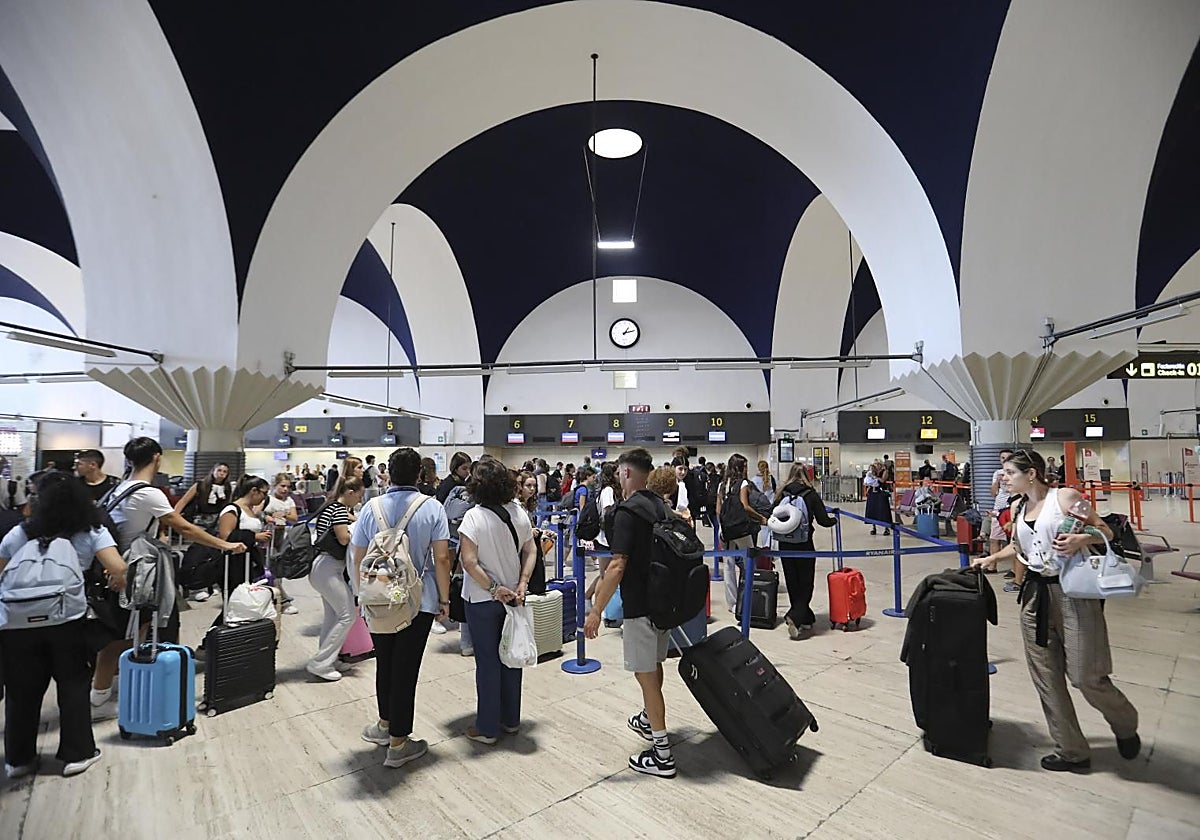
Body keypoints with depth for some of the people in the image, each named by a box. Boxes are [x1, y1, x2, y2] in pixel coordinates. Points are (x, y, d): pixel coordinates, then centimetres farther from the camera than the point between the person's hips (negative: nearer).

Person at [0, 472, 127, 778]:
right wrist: (115, 582, 5)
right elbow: (118, 569, -15)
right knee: (73, 686, 14)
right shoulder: (91, 532, -4)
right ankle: (76, 753, 21)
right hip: (67, 622, -1)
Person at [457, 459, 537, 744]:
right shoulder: (519, 513, -3)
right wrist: (522, 584, -5)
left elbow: (469, 562, -23)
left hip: (482, 600, -5)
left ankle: (487, 728, 20)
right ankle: (511, 719, 31)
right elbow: (531, 551, 0)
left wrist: (493, 589, -17)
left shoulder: (474, 517, -19)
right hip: (513, 597, 5)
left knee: (487, 662, 7)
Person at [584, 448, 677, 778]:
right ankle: (648, 720, 46)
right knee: (654, 665, 25)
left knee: (646, 674, 1)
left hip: (639, 605, -9)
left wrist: (597, 610, -22)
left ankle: (661, 754, 10)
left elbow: (618, 565, -26)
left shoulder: (626, 511, -19)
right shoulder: (659, 505, 7)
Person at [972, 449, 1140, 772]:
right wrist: (991, 559, 10)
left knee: (1086, 676, -1)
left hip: (1074, 592, -6)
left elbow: (1105, 531, -5)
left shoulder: (1065, 497, -7)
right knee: (1045, 677, 7)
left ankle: (1125, 725, 33)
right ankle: (1071, 751, 22)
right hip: (1035, 592, 6)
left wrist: (1080, 539, -23)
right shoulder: (1017, 507, 11)